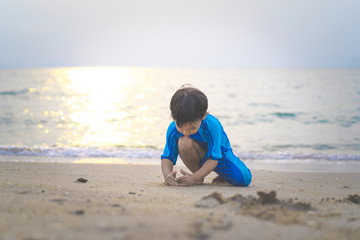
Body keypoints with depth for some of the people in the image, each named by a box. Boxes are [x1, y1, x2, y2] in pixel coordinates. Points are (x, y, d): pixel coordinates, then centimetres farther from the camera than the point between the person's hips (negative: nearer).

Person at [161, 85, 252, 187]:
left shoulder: (212, 126, -35)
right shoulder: (173, 129, -26)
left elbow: (214, 158, -32)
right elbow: (167, 157, -19)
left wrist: (194, 177, -44)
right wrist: (167, 175, -42)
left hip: (220, 155, -1)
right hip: (199, 157, 1)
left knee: (243, 179, -21)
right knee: (184, 142, -34)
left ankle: (223, 175, 18)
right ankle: (199, 177, -8)